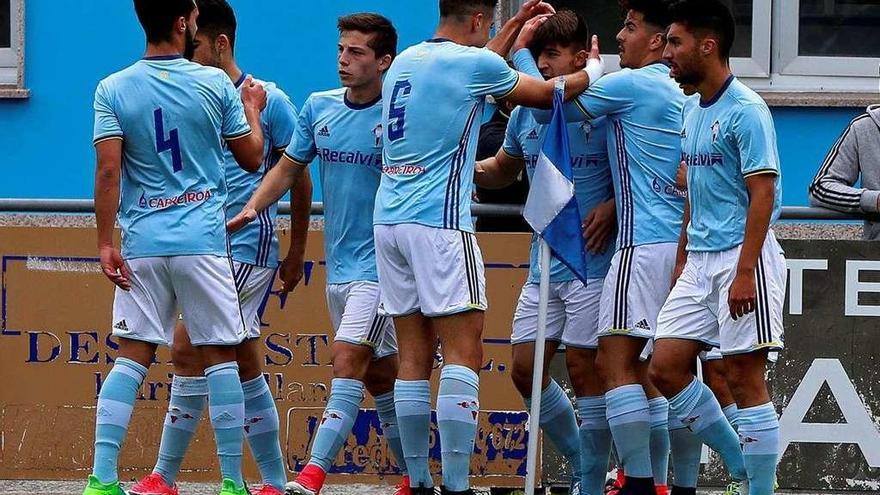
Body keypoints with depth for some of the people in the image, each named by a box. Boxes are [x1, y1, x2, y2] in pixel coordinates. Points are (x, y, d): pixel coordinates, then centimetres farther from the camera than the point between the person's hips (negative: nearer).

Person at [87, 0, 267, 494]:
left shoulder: (113, 90, 0)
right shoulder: (215, 84, -2)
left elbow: (108, 171, -6)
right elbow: (252, 157, 9)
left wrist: (106, 244, -3)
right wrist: (252, 109, 27)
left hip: (141, 244, 2)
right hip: (203, 241, -2)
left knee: (133, 356, 4)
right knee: (220, 356, 5)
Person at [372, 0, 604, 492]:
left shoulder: (404, 63, 15)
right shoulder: (473, 63, -6)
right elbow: (547, 94, 9)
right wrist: (593, 67, 28)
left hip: (390, 220, 7)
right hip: (440, 222, -7)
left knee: (414, 358, 8)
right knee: (464, 354, -8)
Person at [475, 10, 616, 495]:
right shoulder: (525, 114, 9)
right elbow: (504, 169, 25)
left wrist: (612, 207, -22)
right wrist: (472, 168, 5)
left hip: (592, 264, -7)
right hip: (543, 267, 7)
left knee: (584, 369, -5)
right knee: (525, 369, 5)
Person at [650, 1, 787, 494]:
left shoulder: (746, 111, -12)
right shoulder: (693, 111, 15)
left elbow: (762, 193, -17)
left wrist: (744, 272, -23)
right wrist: (682, 260, 22)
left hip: (742, 256, -9)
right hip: (700, 261, 9)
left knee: (745, 376, -7)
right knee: (666, 367, 4)